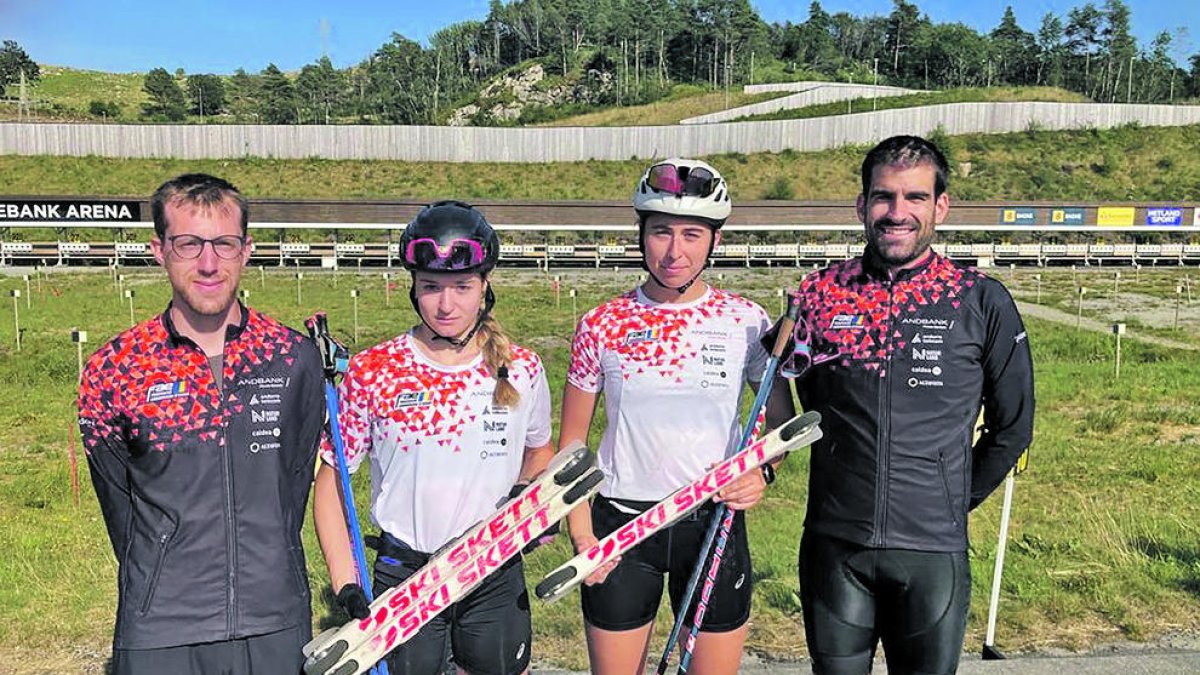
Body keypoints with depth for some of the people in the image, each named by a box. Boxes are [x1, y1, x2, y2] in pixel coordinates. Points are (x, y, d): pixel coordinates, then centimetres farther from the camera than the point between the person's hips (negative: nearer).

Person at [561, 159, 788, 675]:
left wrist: (763, 472, -13)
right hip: (621, 521, 0)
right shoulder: (601, 326, -4)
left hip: (714, 521, 0)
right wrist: (581, 536, -6)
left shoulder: (747, 322, -4)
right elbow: (572, 441, 2)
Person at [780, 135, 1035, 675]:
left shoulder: (982, 301, -4)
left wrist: (955, 500, 9)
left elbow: (1012, 426, 6)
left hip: (932, 550, -1)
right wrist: (849, 490, 9)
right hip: (834, 545, 1)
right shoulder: (820, 293, 0)